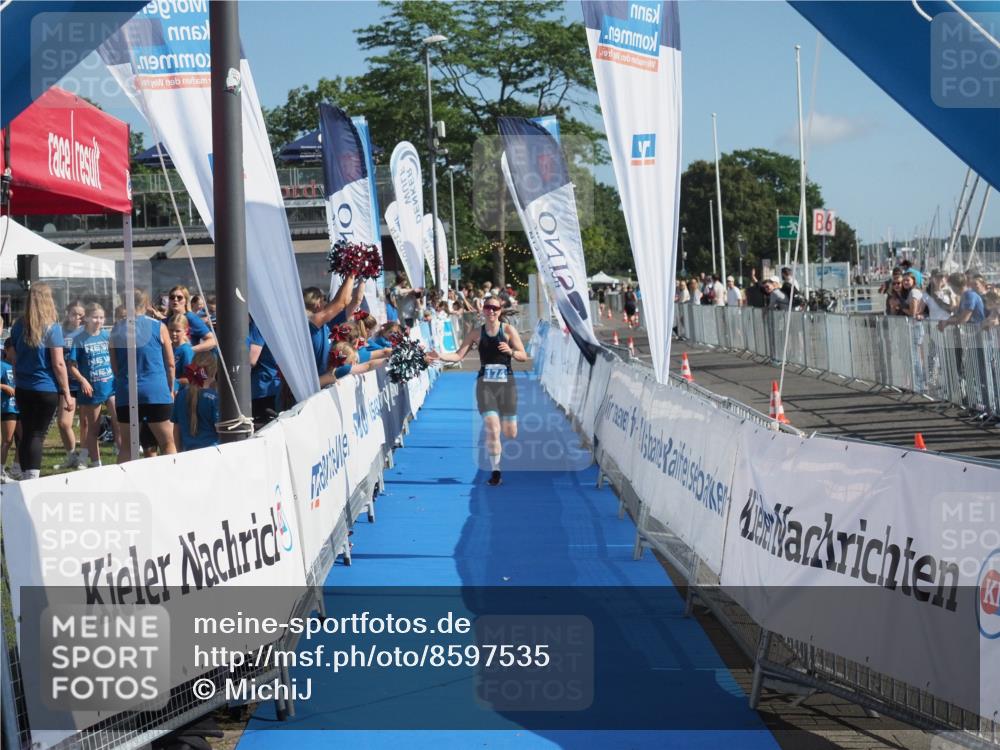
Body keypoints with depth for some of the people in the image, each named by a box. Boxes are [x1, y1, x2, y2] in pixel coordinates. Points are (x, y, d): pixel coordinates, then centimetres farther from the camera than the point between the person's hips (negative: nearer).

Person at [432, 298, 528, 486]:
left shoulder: (508, 330, 0)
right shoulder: (476, 333, 4)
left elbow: (524, 356, 0)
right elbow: (459, 355, 1)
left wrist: (510, 351, -20)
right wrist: (440, 356, -16)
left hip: (506, 383, 0)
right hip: (485, 384, 0)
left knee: (510, 433, 5)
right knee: (492, 429, -14)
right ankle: (495, 471, -6)